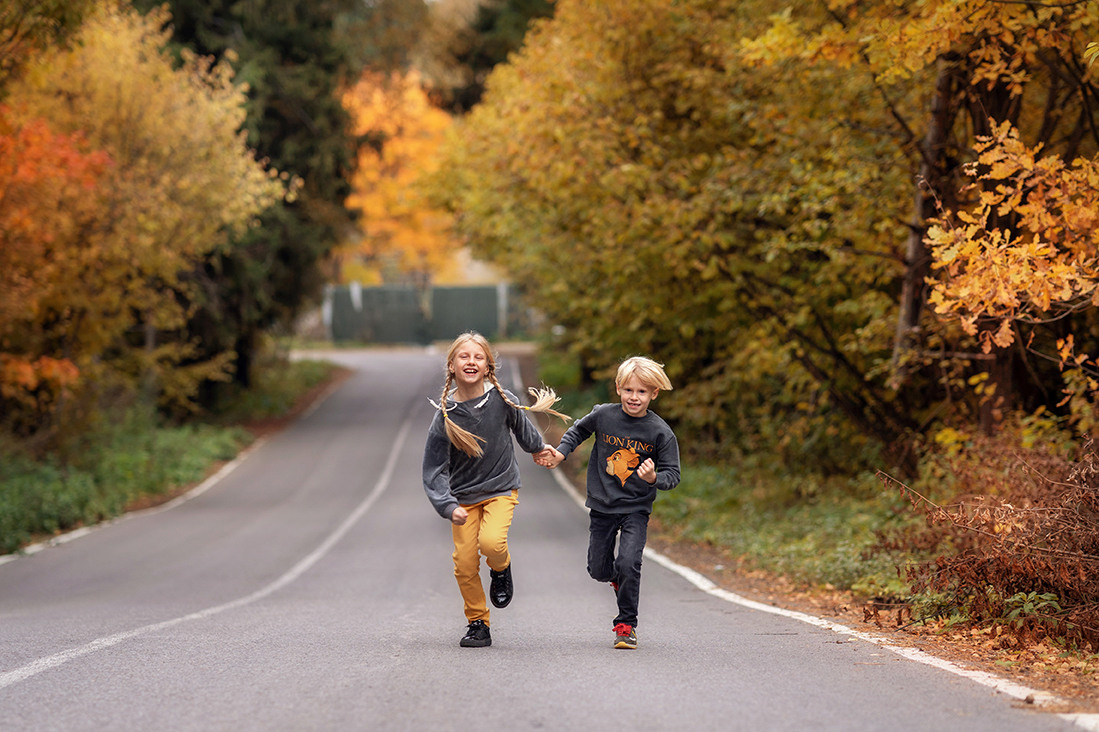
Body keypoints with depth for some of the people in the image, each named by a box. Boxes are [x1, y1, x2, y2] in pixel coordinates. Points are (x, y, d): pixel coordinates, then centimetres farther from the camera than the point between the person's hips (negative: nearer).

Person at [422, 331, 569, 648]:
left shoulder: (501, 399, -12)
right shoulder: (445, 414, -14)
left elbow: (520, 423, 13)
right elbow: (434, 470, -12)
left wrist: (538, 447, 31)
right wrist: (448, 506, -26)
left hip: (501, 489, -1)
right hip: (464, 495, 1)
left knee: (491, 542, -27)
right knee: (465, 563, -4)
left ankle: (501, 569, 9)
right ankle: (478, 624, 17)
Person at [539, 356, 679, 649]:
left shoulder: (660, 432, -11)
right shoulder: (603, 415, -6)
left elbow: (672, 474, -7)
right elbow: (579, 430, 17)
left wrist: (654, 478, -27)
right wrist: (560, 453, 5)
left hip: (636, 508, -3)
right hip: (602, 506, 3)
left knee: (628, 564, -20)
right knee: (598, 570, 8)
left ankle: (627, 625, -2)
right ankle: (620, 579, 45)